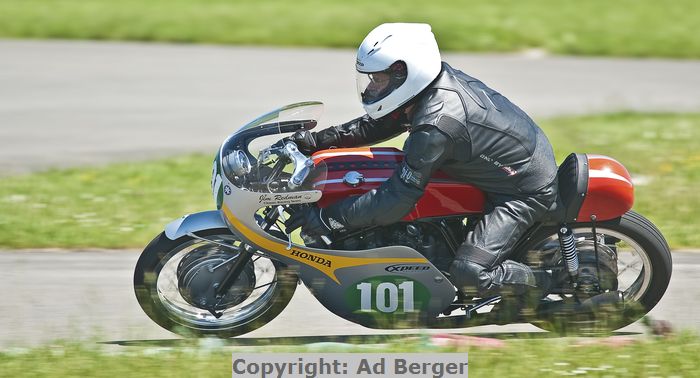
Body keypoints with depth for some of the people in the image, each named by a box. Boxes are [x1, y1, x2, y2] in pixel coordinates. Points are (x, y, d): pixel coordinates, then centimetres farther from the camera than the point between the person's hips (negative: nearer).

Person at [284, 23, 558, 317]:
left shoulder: (436, 126, -32)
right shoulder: (441, 80, -4)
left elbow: (396, 200, -28)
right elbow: (377, 125, 12)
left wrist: (326, 218, -23)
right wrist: (318, 140, 3)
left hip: (525, 192, -10)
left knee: (468, 275, -23)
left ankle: (548, 286, 1)